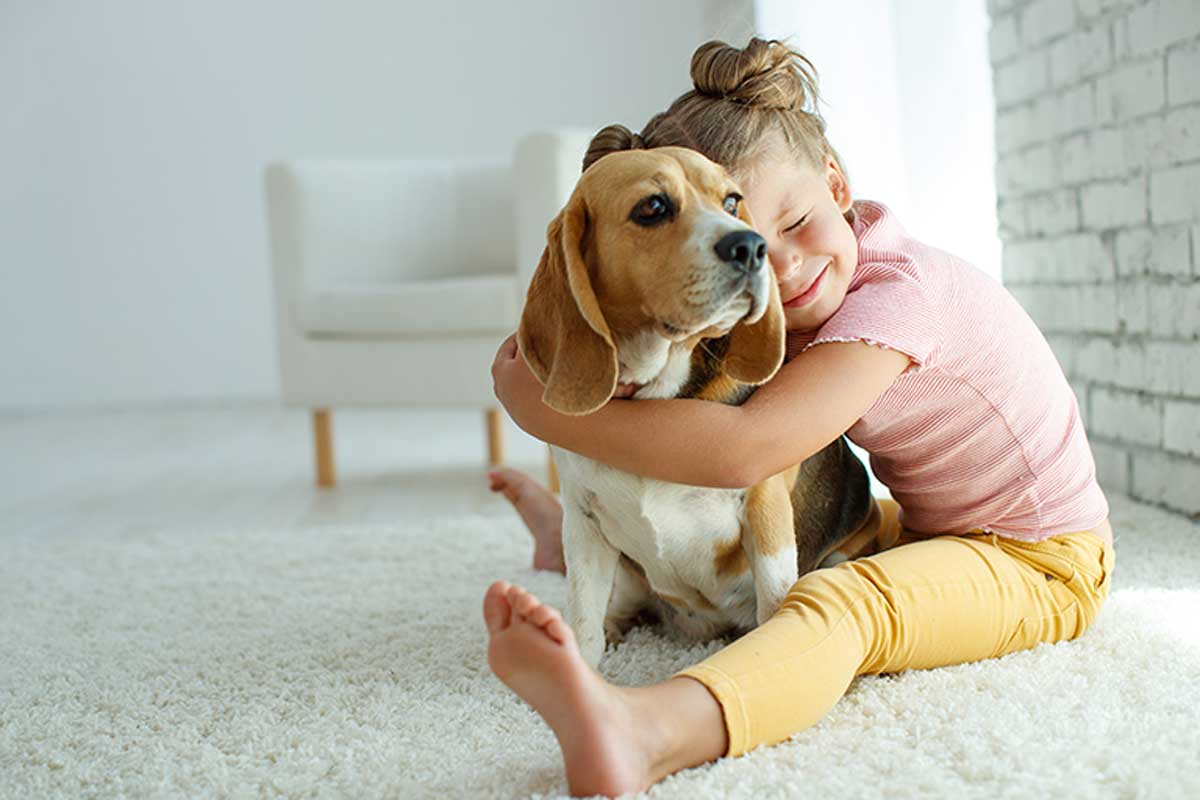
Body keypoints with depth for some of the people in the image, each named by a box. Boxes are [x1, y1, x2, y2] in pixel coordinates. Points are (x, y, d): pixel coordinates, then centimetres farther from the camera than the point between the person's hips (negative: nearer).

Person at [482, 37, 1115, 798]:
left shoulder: (900, 292, -29)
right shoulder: (817, 303, -3)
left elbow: (743, 449, -40)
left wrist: (542, 409, -33)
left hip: (1037, 565, -9)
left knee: (841, 599, -37)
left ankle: (648, 729, -62)